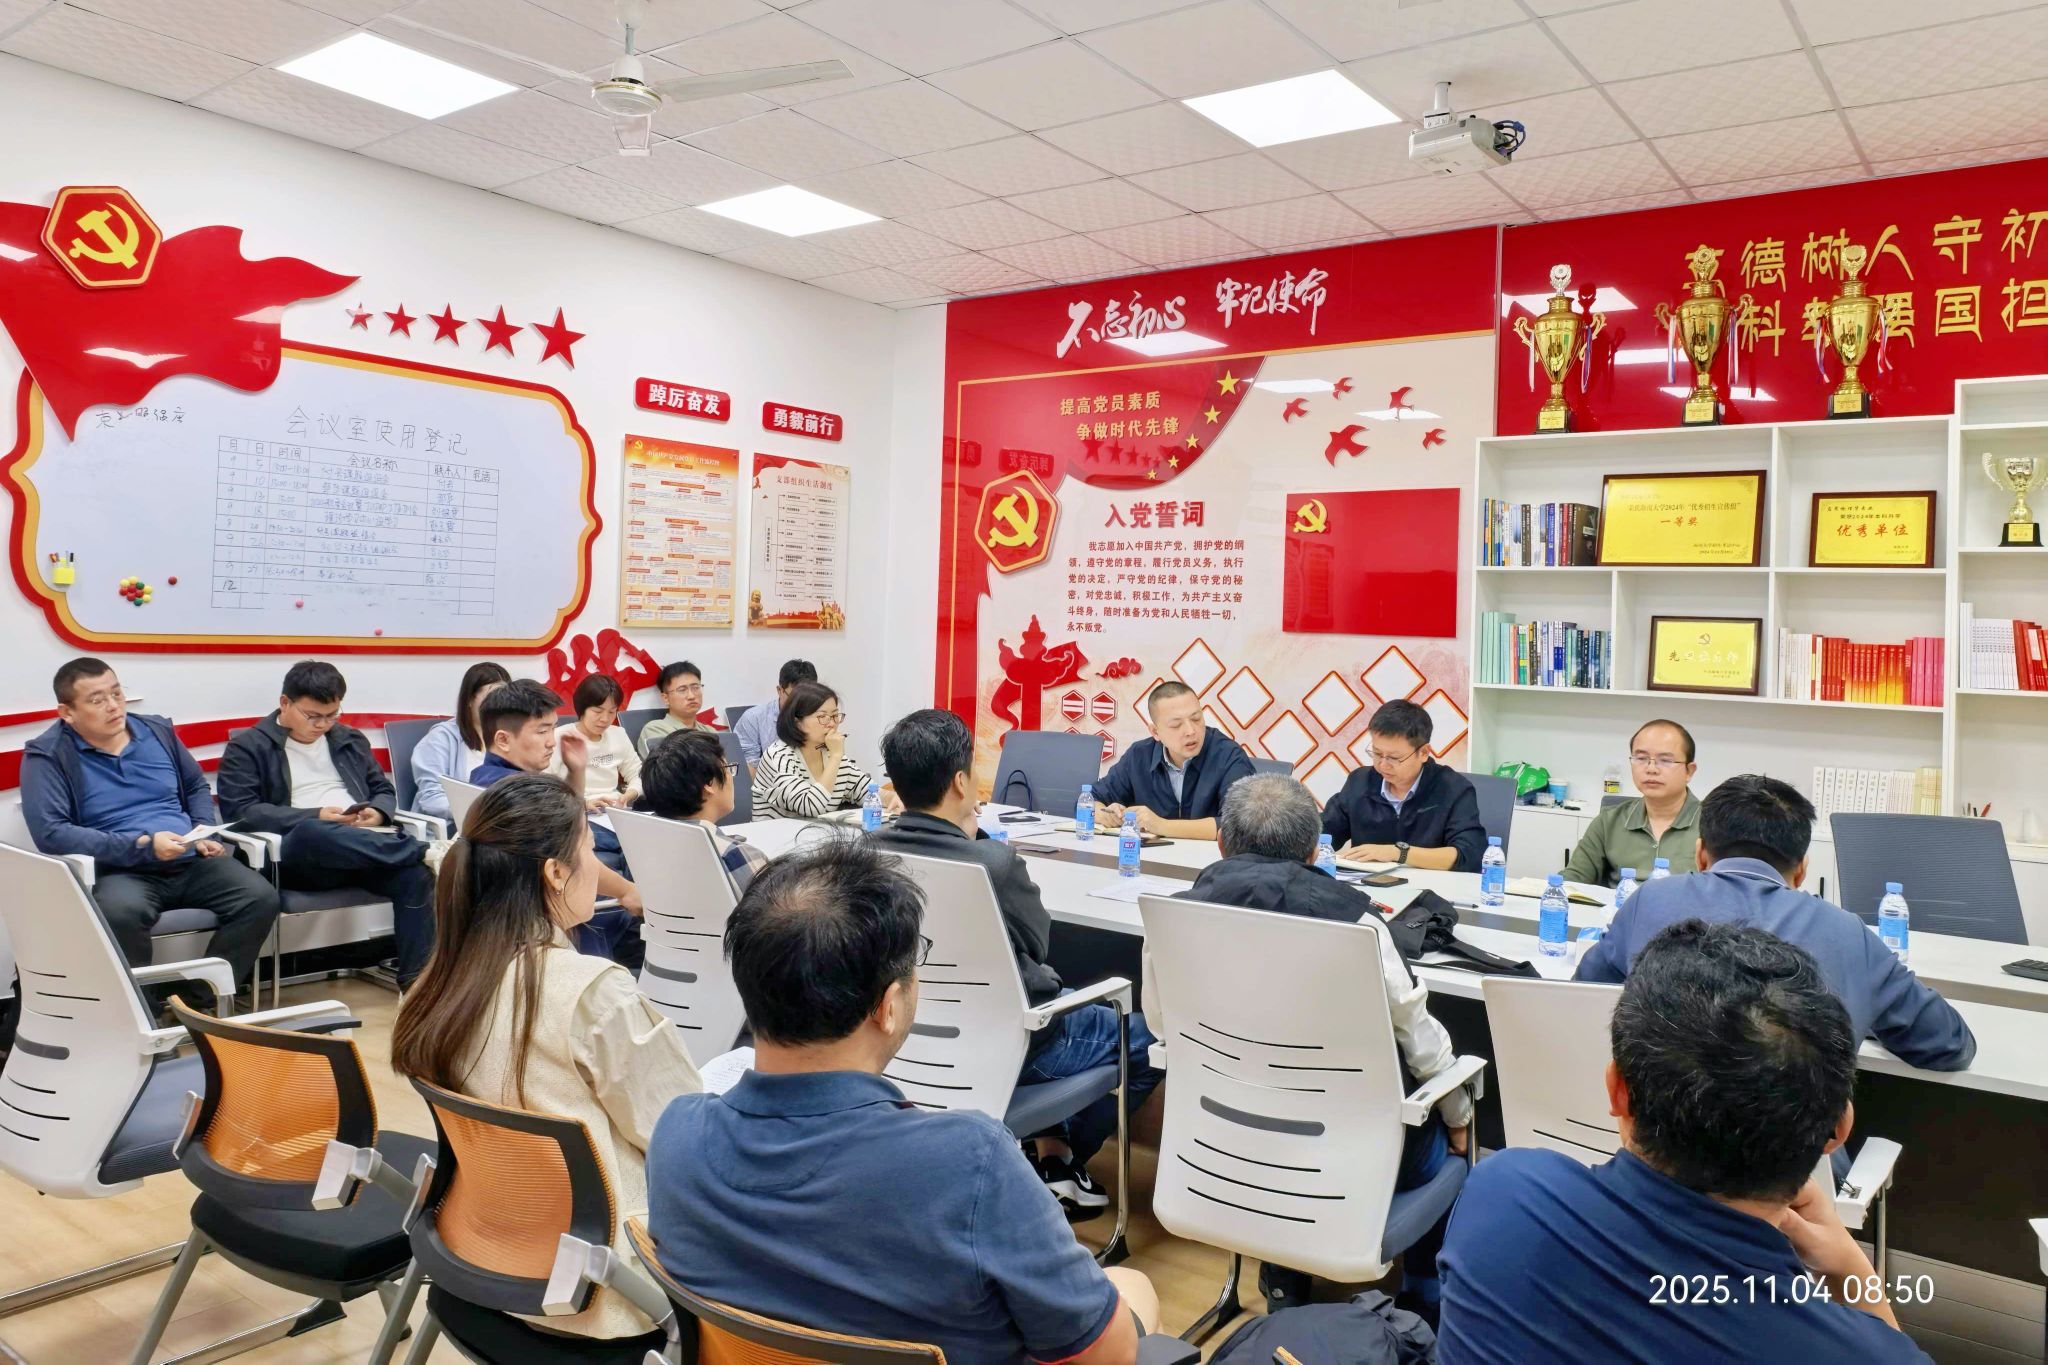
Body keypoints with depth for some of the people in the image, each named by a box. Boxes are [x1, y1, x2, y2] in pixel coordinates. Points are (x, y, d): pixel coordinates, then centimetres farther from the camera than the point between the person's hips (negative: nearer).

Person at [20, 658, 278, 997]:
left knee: (262, 898, -21)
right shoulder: (48, 756, -1)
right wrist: (141, 846, -19)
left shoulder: (157, 731, 14)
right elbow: (50, 833, -11)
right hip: (118, 870, -4)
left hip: (190, 863, 5)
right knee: (120, 913, -39)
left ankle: (203, 997, -11)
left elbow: (197, 787, 27)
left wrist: (204, 833, 6)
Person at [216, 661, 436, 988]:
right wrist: (314, 816, -14)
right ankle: (425, 851, -37)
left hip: (367, 850, 4)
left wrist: (379, 812, 0)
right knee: (312, 832, -41)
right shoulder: (248, 747, 10)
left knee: (416, 874, -30)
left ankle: (417, 983, -32)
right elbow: (239, 810, -3)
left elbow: (384, 790, 26)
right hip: (298, 854, -3)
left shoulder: (351, 740, 25)